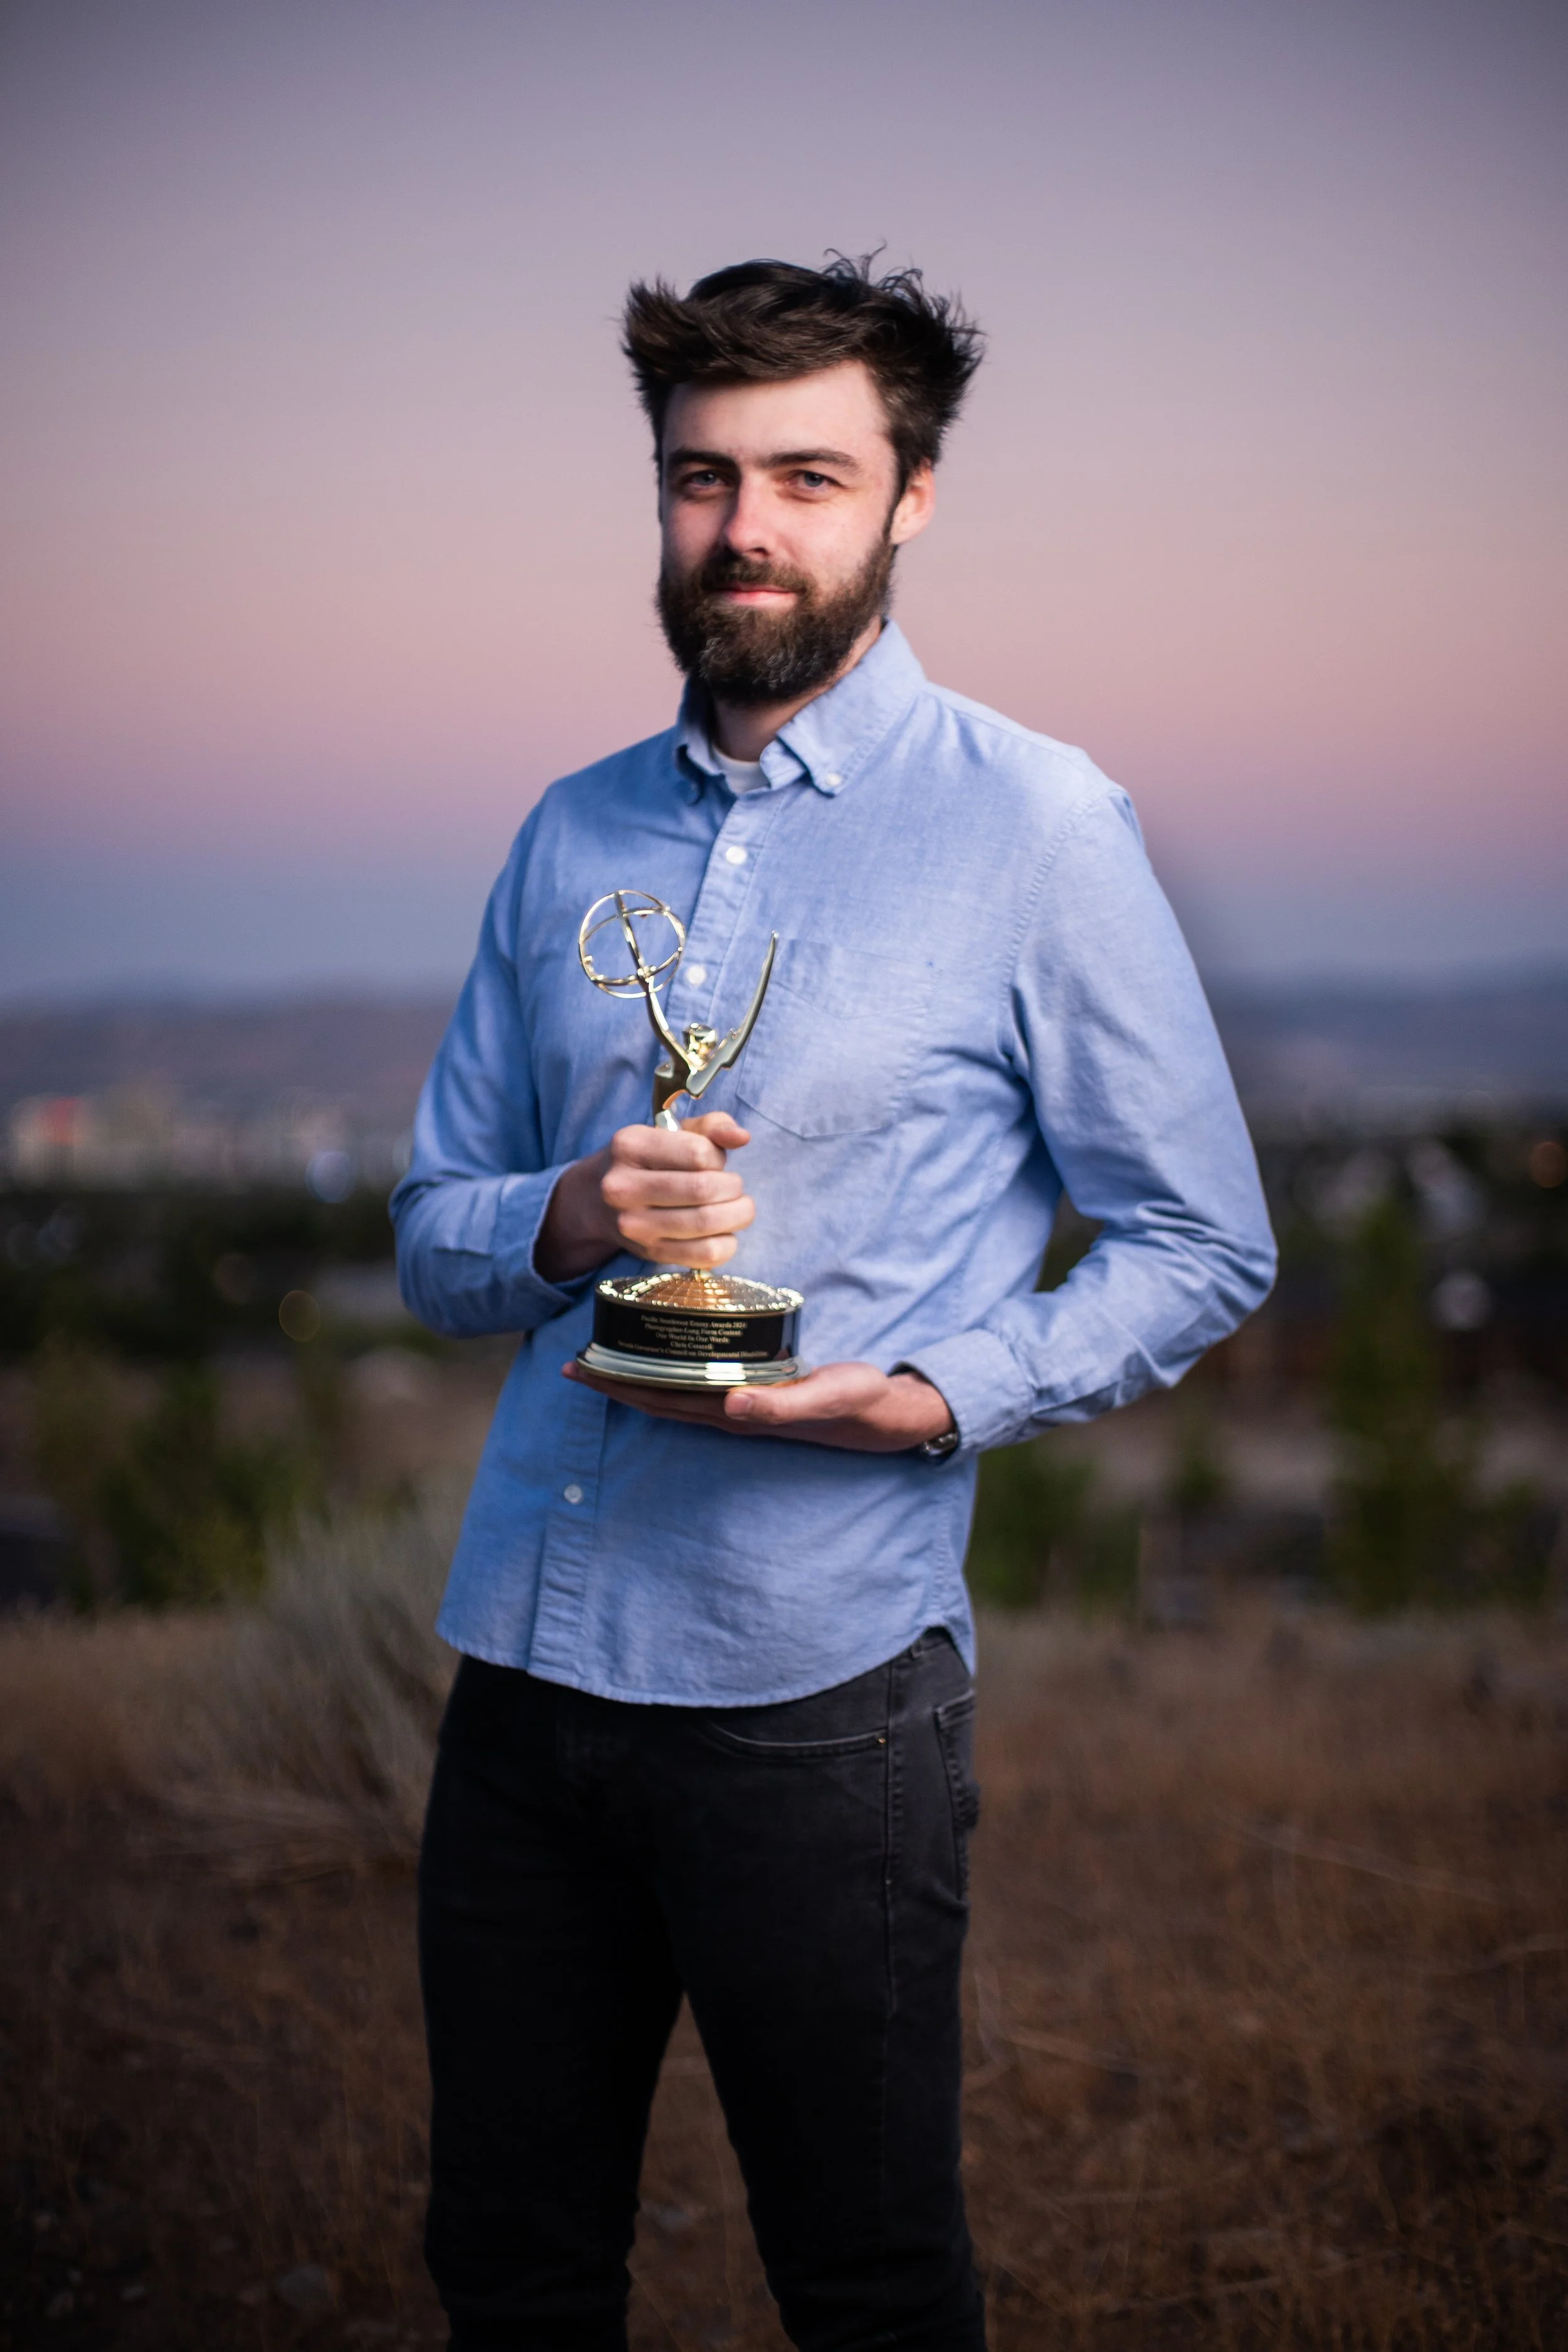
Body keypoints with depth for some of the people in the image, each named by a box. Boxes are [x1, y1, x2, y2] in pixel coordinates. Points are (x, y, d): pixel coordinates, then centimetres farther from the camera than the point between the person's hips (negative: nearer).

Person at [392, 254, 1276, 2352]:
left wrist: (930, 1396, -17)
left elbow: (1203, 1249, -2)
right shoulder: (574, 836, 10)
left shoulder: (1037, 826, -5)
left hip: (819, 1683, -4)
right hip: (525, 1651, 5)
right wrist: (568, 1221, -10)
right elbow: (431, 1234, 14)